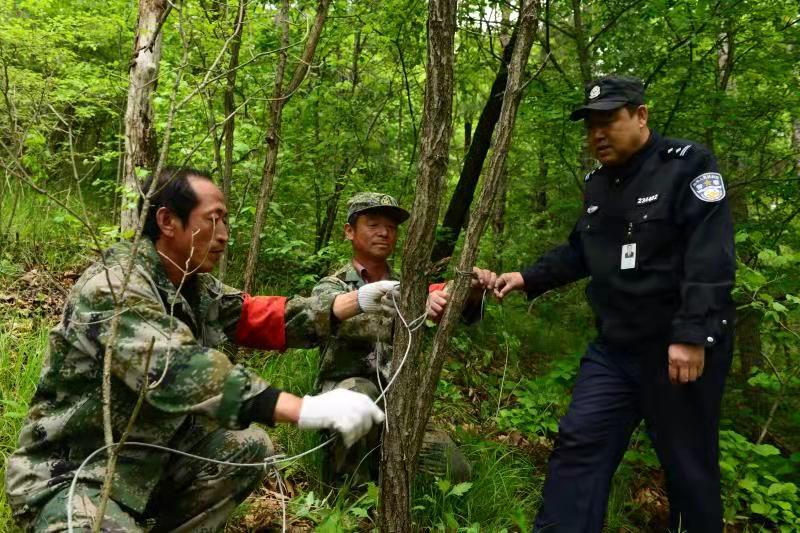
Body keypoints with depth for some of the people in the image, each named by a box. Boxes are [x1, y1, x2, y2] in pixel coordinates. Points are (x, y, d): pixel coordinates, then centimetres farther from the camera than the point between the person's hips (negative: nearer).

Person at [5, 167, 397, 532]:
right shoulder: (112, 286, -26)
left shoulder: (197, 286, 1)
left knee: (250, 447, -2)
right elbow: (175, 372, -40)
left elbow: (262, 319, 5)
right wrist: (309, 409, -46)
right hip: (71, 472, -9)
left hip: (151, 451, 9)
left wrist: (357, 300, -3)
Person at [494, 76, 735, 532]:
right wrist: (528, 278, 10)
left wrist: (692, 336, -25)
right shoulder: (598, 184, 12)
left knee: (688, 463, 8)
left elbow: (711, 257, -19)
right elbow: (581, 252, 21)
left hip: (683, 349, -6)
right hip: (615, 347, 7)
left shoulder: (689, 165, -10)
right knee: (580, 443, 4)